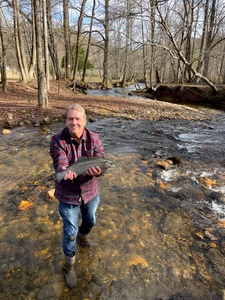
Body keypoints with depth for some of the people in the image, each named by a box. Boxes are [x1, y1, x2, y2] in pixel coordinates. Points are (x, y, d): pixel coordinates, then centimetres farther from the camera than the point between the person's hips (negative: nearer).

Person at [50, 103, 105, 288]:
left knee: (90, 221, 27)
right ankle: (70, 266, 34)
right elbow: (60, 165, -28)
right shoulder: (57, 141, -18)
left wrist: (98, 170, -44)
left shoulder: (94, 138, -13)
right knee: (70, 232, 8)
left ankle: (83, 237, 63)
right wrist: (66, 173, -52)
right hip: (68, 194, -3)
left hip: (91, 191, 3)